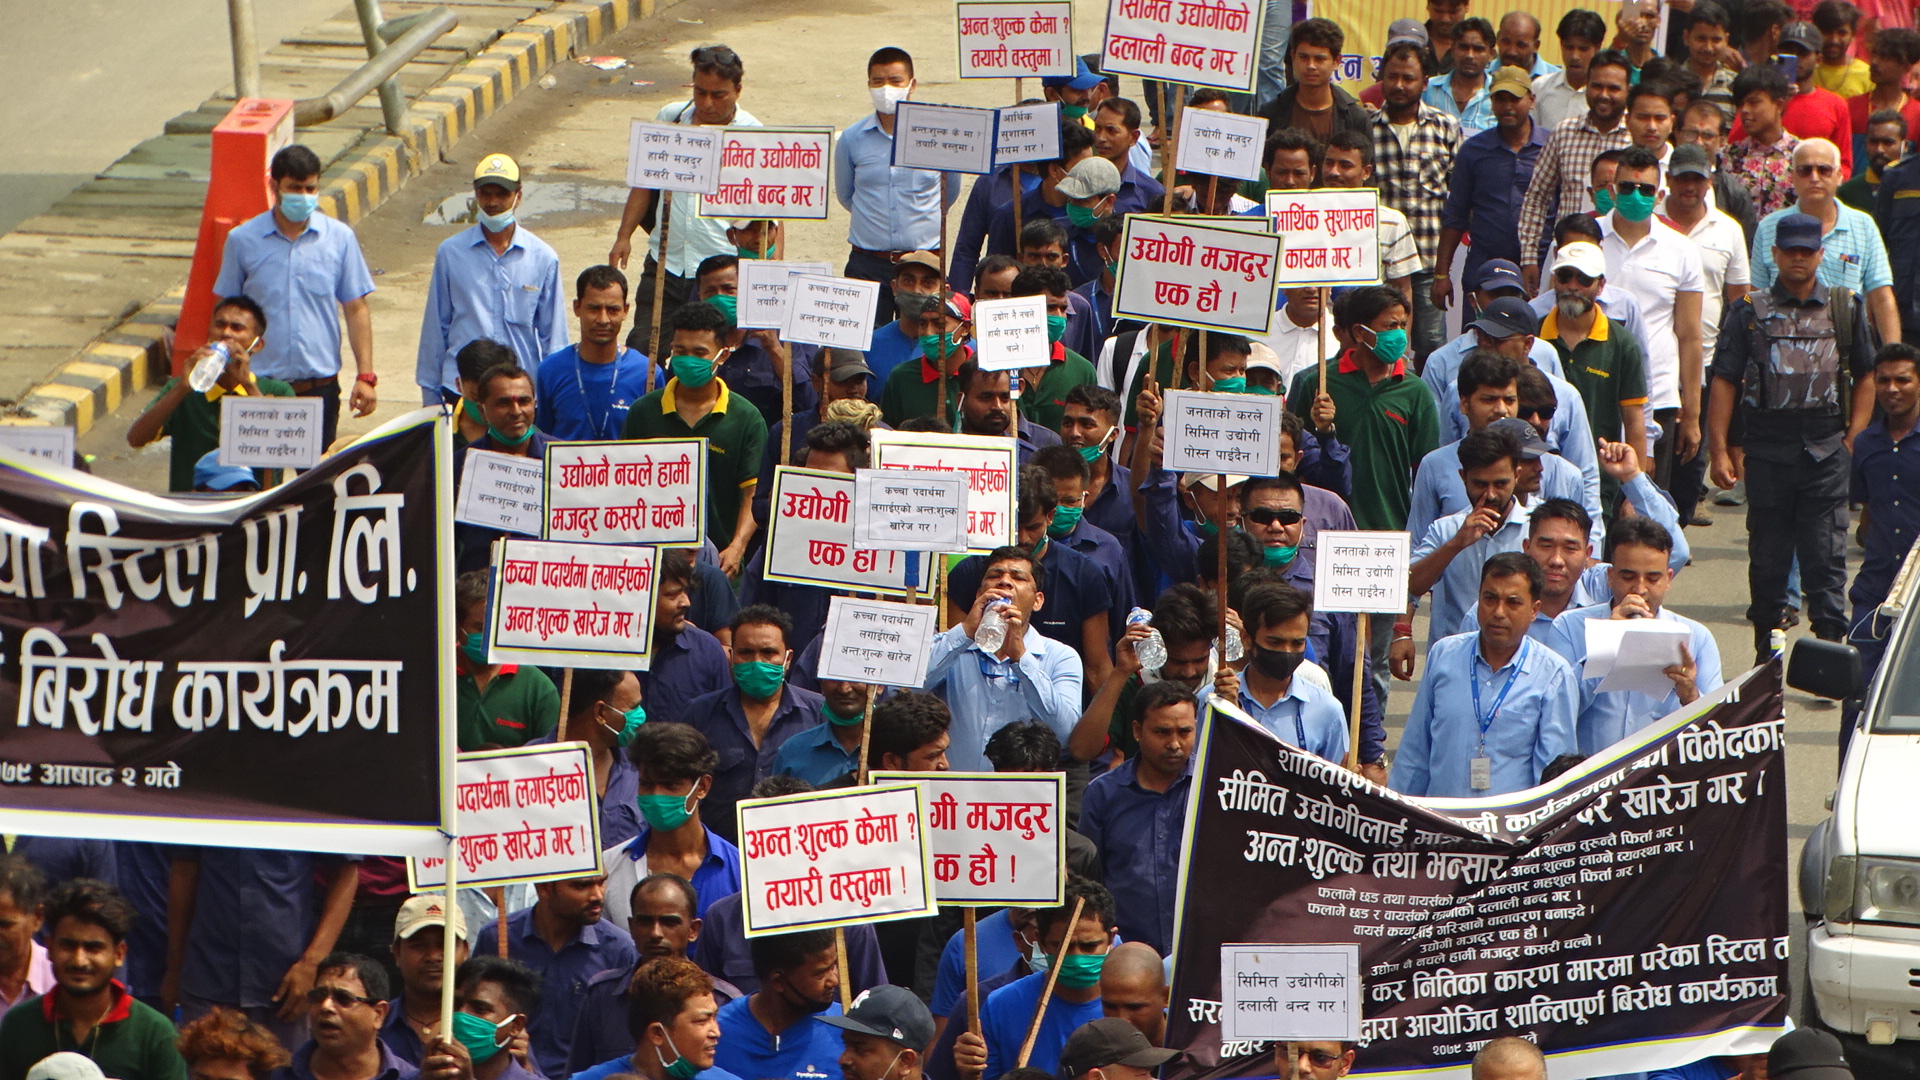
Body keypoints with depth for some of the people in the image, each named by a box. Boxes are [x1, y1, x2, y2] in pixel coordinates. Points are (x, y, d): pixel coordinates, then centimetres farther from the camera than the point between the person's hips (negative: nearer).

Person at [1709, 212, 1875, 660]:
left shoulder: (1844, 311, 9)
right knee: (1767, 556, 6)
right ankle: (1766, 653, 16)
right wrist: (1719, 450, -5)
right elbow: (1724, 382, 2)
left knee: (1826, 557, -6)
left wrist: (1854, 439, 5)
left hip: (1827, 450, 0)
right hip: (1768, 450, 0)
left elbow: (1865, 378, 15)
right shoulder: (1750, 312, 4)